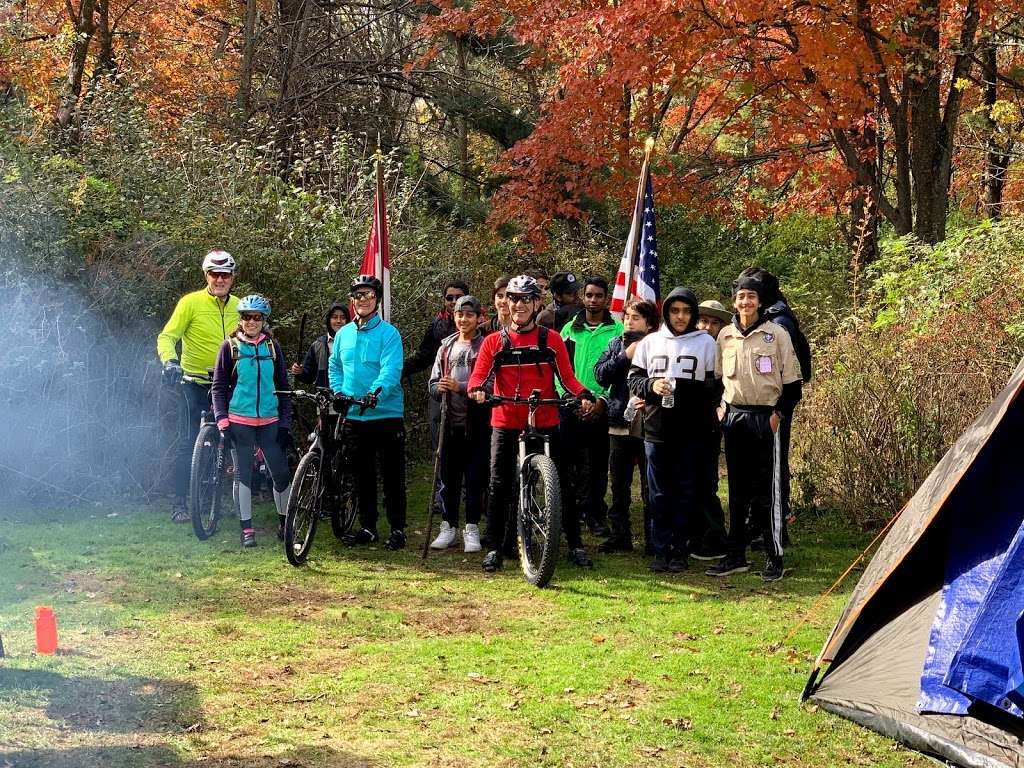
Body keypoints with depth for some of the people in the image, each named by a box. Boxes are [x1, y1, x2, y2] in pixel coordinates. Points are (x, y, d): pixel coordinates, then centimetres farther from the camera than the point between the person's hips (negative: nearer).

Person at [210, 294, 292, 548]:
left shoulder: (272, 347, 7)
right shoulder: (230, 347, 2)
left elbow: (283, 386, 10)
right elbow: (219, 387, 2)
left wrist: (285, 422, 3)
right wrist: (222, 420, -8)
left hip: (269, 422, 2)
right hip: (239, 421, -2)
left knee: (281, 474, -1)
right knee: (243, 476, 0)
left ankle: (284, 524, 14)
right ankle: (247, 529, 5)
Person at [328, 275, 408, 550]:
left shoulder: (388, 333, -7)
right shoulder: (343, 334, 11)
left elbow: (391, 370, -18)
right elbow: (334, 367, 18)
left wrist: (376, 392, -34)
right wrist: (338, 392, 1)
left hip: (386, 415, -5)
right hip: (353, 415, 5)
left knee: (392, 475, -1)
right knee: (362, 475, 12)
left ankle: (398, 529, 5)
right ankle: (367, 527, 21)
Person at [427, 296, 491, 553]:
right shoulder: (446, 348, 16)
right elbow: (433, 383, 17)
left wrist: (460, 387, -21)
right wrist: (440, 389, -6)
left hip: (477, 424, -5)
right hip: (450, 423, 5)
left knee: (475, 479, 0)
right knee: (448, 478, 7)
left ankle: (472, 529, 7)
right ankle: (449, 527, 15)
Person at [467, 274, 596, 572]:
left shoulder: (552, 340, 6)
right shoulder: (494, 342, 6)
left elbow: (567, 377, 3)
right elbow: (478, 375, -3)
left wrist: (583, 394, -16)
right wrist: (477, 389, -26)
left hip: (545, 423, 0)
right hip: (505, 424, 0)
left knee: (561, 484, 1)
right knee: (500, 486, 1)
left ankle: (576, 546, 9)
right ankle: (494, 547, 10)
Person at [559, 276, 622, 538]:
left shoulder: (617, 330, 3)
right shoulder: (570, 329, 10)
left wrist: (603, 400, -11)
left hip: (602, 407, -1)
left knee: (598, 464, 3)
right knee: (568, 461, 1)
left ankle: (596, 515, 9)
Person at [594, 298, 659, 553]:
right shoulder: (616, 344, 10)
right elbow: (600, 374, 0)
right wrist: (625, 357, -10)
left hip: (647, 425, -5)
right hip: (620, 423, 5)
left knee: (650, 487, -1)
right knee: (618, 485, 12)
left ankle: (653, 539, 6)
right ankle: (620, 534, 21)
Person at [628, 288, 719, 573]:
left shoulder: (706, 343, 4)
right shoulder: (650, 342, 9)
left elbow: (715, 385, 2)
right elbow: (633, 379, 12)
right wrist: (650, 385, -8)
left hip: (691, 431, -2)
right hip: (656, 429, 2)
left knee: (686, 491, 3)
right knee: (659, 493, 5)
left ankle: (680, 550, 10)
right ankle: (661, 550, 10)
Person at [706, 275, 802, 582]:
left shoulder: (776, 334, -4)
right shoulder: (725, 336, 8)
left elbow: (792, 383, -2)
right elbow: (717, 377, 19)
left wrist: (779, 413, -9)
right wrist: (719, 407, 6)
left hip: (765, 419, -4)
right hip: (733, 418, 4)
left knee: (767, 491, -4)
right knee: (737, 490, 10)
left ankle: (775, 558, 2)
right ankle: (735, 556, 16)